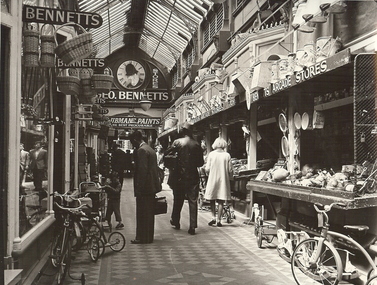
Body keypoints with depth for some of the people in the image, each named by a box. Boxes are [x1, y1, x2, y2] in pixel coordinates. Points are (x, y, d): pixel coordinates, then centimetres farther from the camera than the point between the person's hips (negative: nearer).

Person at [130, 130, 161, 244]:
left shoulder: (141, 150, -14)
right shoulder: (150, 149, 15)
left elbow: (142, 170, -21)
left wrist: (139, 188, -19)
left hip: (144, 187, -10)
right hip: (152, 186, 10)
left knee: (143, 213, -3)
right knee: (149, 213, 15)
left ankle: (143, 238, 3)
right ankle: (148, 236, 23)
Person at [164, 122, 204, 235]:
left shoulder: (177, 142, -6)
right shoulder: (197, 145, -3)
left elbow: (167, 154, -8)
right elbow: (201, 162, 0)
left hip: (179, 176, 0)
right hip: (193, 177, 0)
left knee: (178, 200, 17)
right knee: (193, 201, 3)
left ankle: (175, 222, 31)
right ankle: (192, 226, 0)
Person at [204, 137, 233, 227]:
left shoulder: (211, 154, -6)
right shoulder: (227, 155, -4)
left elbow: (207, 169, -6)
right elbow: (230, 170, -4)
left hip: (212, 180, 0)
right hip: (223, 181, 0)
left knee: (212, 200, 14)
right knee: (221, 201, 6)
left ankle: (213, 217, 6)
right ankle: (218, 220, 6)